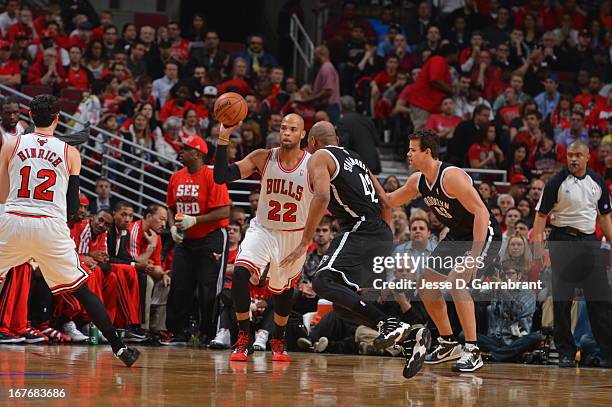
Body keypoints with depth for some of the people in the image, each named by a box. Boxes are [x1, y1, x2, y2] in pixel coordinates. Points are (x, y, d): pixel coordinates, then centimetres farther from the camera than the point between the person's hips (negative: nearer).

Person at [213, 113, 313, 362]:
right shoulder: (262, 158, -11)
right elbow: (221, 177, -16)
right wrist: (223, 139, -27)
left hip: (295, 236, 0)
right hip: (263, 229, 0)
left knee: (283, 290, 15)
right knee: (240, 272, -24)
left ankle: (278, 341, 41)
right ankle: (243, 339, -13)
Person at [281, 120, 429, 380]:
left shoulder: (320, 158, 3)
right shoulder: (354, 159, 28)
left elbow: (322, 197, -16)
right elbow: (385, 203, 25)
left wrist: (304, 243, -16)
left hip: (359, 229, -9)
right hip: (382, 235, 9)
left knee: (324, 282, -21)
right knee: (342, 304, 11)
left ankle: (389, 324, -32)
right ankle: (409, 337, 1)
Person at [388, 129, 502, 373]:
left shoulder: (451, 177, -27)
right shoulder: (418, 180, 0)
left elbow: (481, 213, -31)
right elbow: (390, 201, 18)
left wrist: (475, 256, -34)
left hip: (484, 235, -10)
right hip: (457, 236, 10)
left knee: (455, 282, -27)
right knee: (426, 284, 8)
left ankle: (473, 351, -21)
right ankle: (448, 345, 21)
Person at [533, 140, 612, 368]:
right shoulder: (557, 182, -3)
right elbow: (542, 215, -4)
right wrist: (537, 246, -12)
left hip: (590, 242, 3)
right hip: (563, 241, -3)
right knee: (562, 300, -1)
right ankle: (566, 353, 6)